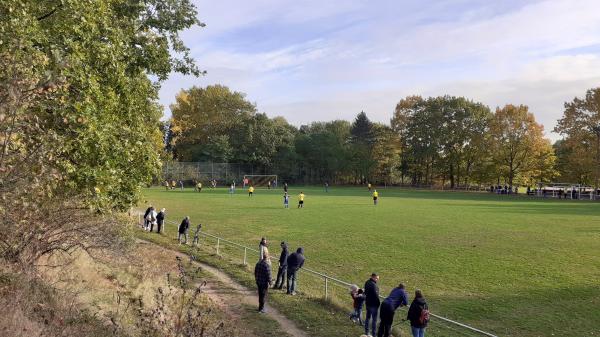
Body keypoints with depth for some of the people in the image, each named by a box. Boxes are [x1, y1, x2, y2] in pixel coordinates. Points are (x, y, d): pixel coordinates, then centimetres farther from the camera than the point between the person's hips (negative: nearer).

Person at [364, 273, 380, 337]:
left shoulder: (367, 282, 4)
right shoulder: (373, 285, -25)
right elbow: (376, 295, -23)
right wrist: (378, 303, -11)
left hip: (368, 303, 9)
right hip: (373, 304, -9)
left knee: (367, 317, 18)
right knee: (374, 319, 1)